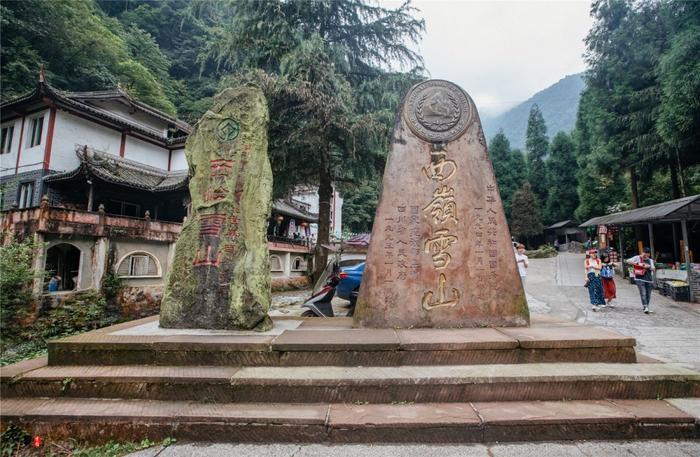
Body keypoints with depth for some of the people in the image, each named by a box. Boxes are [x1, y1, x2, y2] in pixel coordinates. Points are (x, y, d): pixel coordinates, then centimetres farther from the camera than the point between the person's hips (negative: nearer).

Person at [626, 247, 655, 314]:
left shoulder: (650, 260, 15)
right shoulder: (637, 258, 1)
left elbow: (653, 269, 7)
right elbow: (628, 261, -10)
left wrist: (649, 266, -14)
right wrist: (637, 263, -19)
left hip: (649, 279, 5)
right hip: (640, 279, -5)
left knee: (648, 294, 8)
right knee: (643, 293, -12)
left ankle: (644, 306, 22)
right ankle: (645, 307, -15)